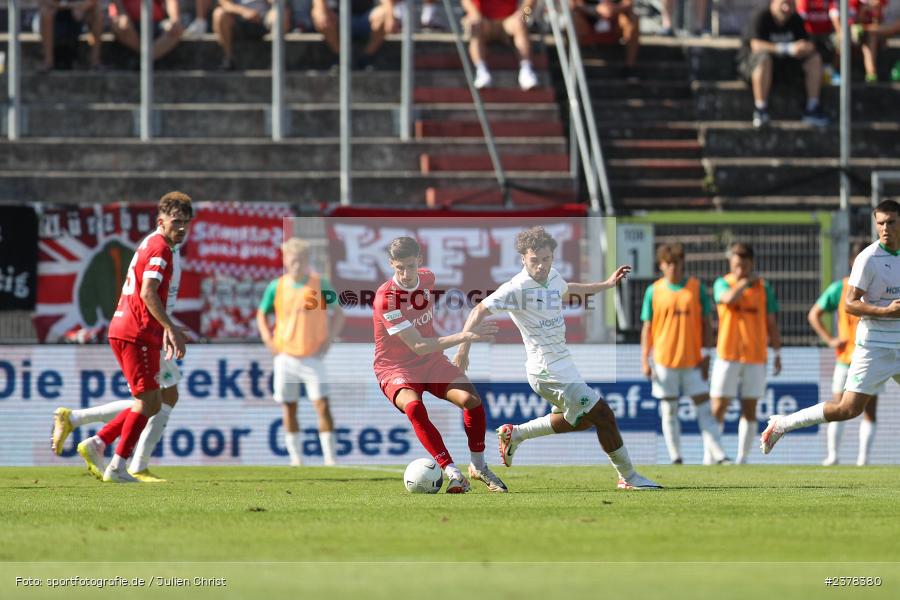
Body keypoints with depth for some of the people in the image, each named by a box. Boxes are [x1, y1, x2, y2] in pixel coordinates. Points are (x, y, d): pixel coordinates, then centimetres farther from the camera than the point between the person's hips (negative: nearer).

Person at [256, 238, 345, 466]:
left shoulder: (320, 285, -2)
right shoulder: (276, 287, 1)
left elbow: (338, 313, 8)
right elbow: (261, 315, 14)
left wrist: (329, 340, -2)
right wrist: (269, 342, 1)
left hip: (314, 356, -2)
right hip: (286, 356, 2)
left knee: (322, 404, -10)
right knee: (288, 407, 4)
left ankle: (330, 456, -9)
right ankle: (295, 457, 13)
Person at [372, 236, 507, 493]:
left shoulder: (428, 278, -2)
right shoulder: (385, 298, -24)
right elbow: (418, 346, -27)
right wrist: (465, 336, -30)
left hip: (432, 361, 5)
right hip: (396, 368, -5)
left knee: (471, 399, -18)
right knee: (413, 406, -36)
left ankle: (478, 466, 2)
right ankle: (451, 472, -33)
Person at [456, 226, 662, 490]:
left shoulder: (552, 276, 4)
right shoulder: (518, 288, -21)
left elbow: (566, 290, 28)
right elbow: (479, 311, -19)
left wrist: (606, 284, 31)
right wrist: (463, 351, -25)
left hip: (562, 366, 10)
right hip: (550, 372, -10)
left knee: (579, 420, 26)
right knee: (603, 415, -6)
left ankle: (515, 434, 32)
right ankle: (628, 477, 7)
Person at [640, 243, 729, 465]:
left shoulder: (697, 288, 3)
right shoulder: (654, 291, 4)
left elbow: (706, 324, 4)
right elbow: (647, 327, 6)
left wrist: (705, 355, -4)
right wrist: (644, 361, 1)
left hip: (693, 361, 0)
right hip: (664, 361, 1)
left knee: (704, 408, -5)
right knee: (669, 411, 4)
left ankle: (718, 455, -8)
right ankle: (676, 458, 10)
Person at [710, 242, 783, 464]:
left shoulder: (763, 288, 7)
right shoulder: (722, 284, 2)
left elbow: (771, 324, 9)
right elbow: (729, 298, -22)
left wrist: (777, 354, 6)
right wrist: (745, 282, -18)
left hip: (756, 358, 2)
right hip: (728, 356, -2)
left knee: (749, 410, 3)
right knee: (718, 408, -5)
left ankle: (742, 458, 9)